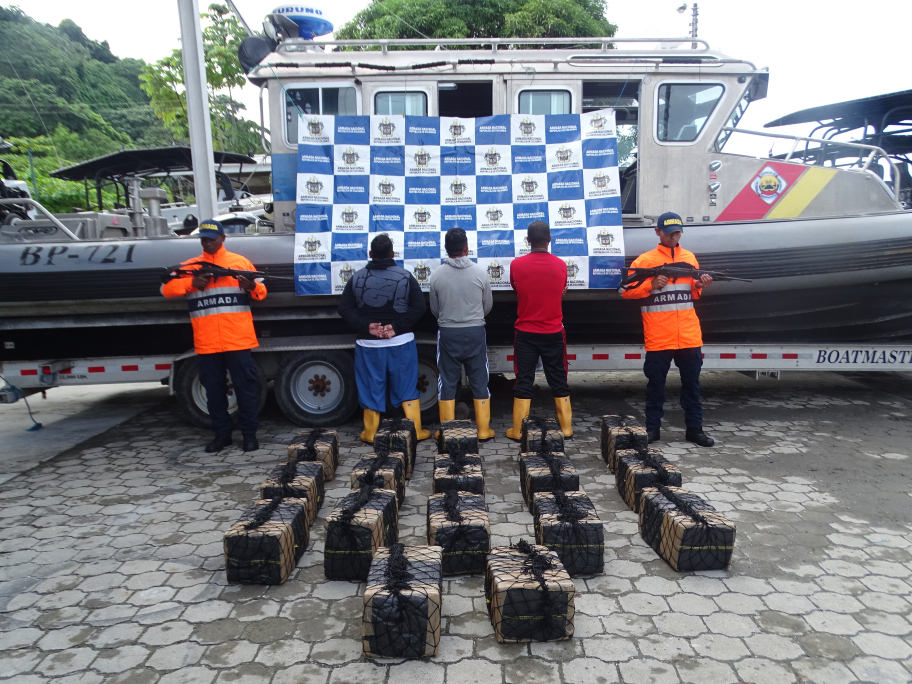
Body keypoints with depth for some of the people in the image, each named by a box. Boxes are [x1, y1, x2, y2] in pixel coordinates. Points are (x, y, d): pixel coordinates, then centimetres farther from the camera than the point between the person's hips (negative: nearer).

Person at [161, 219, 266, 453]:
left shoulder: (240, 262, 9)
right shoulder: (189, 266, 13)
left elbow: (261, 292, 10)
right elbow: (167, 288, 4)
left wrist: (253, 287, -14)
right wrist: (192, 283, -12)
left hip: (238, 339, -2)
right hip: (206, 342, 2)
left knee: (245, 385, 1)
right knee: (213, 387, 10)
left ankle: (249, 433, 12)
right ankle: (222, 433, 22)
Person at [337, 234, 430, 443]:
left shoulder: (357, 278, 0)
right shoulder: (405, 276, -4)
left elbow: (344, 309, -4)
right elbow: (419, 307, -9)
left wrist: (366, 325, -11)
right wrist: (397, 326, -12)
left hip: (368, 344, 1)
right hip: (401, 342, -1)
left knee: (371, 389, 10)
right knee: (407, 388, 10)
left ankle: (370, 433, 20)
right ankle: (415, 431, 15)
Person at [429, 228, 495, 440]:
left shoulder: (437, 275, -7)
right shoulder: (480, 272, -7)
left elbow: (434, 310, 4)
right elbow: (488, 306, 4)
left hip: (448, 334, 0)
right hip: (475, 332, 0)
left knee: (447, 381, 9)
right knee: (479, 381, 9)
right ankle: (483, 429, 15)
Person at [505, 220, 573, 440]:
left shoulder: (516, 265, -8)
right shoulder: (560, 265, -5)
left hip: (525, 333, -1)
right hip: (553, 333, 1)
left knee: (524, 381, 6)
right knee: (558, 380, 11)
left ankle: (518, 430, 10)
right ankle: (565, 427, 19)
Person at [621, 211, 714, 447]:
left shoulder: (690, 258, 13)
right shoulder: (645, 260, 0)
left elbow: (692, 292, 20)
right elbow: (627, 291, -3)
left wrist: (700, 286, -1)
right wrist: (650, 285, -17)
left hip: (689, 336, 4)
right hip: (658, 337, -3)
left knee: (691, 383, 9)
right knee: (656, 383, 5)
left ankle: (694, 428, 18)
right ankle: (653, 428, 15)